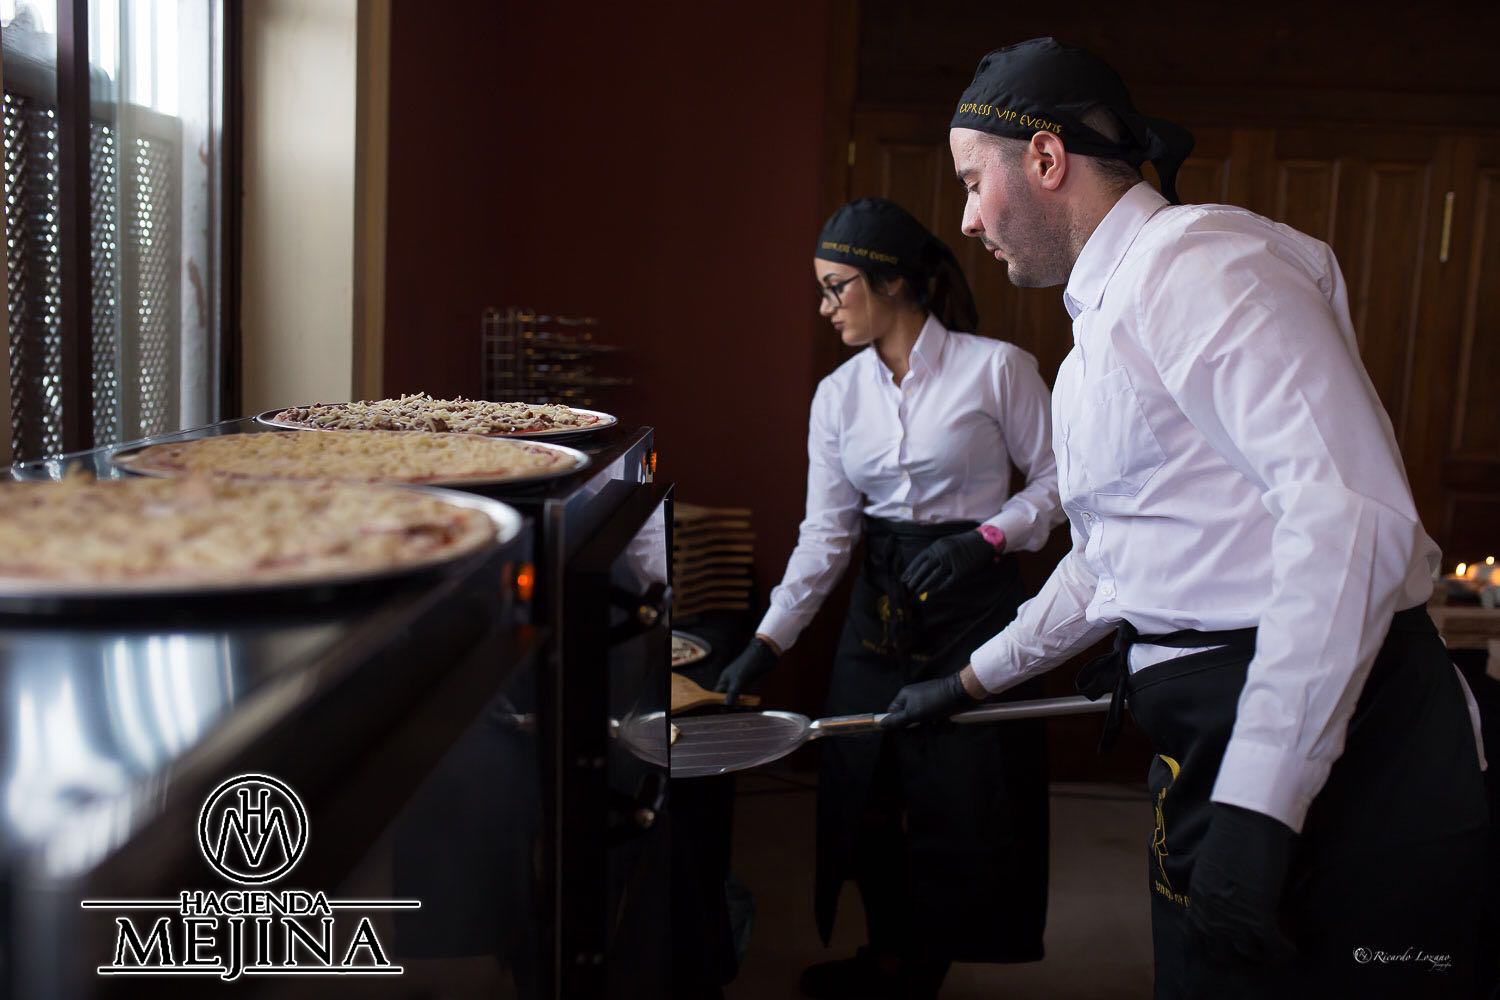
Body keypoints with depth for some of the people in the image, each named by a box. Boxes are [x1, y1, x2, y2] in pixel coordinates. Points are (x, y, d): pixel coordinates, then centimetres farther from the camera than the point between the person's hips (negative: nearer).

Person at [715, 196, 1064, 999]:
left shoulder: (996, 368, -10)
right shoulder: (837, 396, 3)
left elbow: (1054, 482, -2)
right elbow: (826, 531, 2)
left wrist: (985, 539, -18)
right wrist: (768, 641, -4)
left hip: (975, 602, -4)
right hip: (880, 603, 5)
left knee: (961, 801, 2)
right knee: (869, 788, 9)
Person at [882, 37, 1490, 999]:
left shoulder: (1196, 259, -12)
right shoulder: (1100, 331, 19)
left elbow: (1352, 517, -23)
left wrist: (1256, 808, -25)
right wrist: (972, 679, 34)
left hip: (1332, 740, -9)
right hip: (1213, 735, 9)